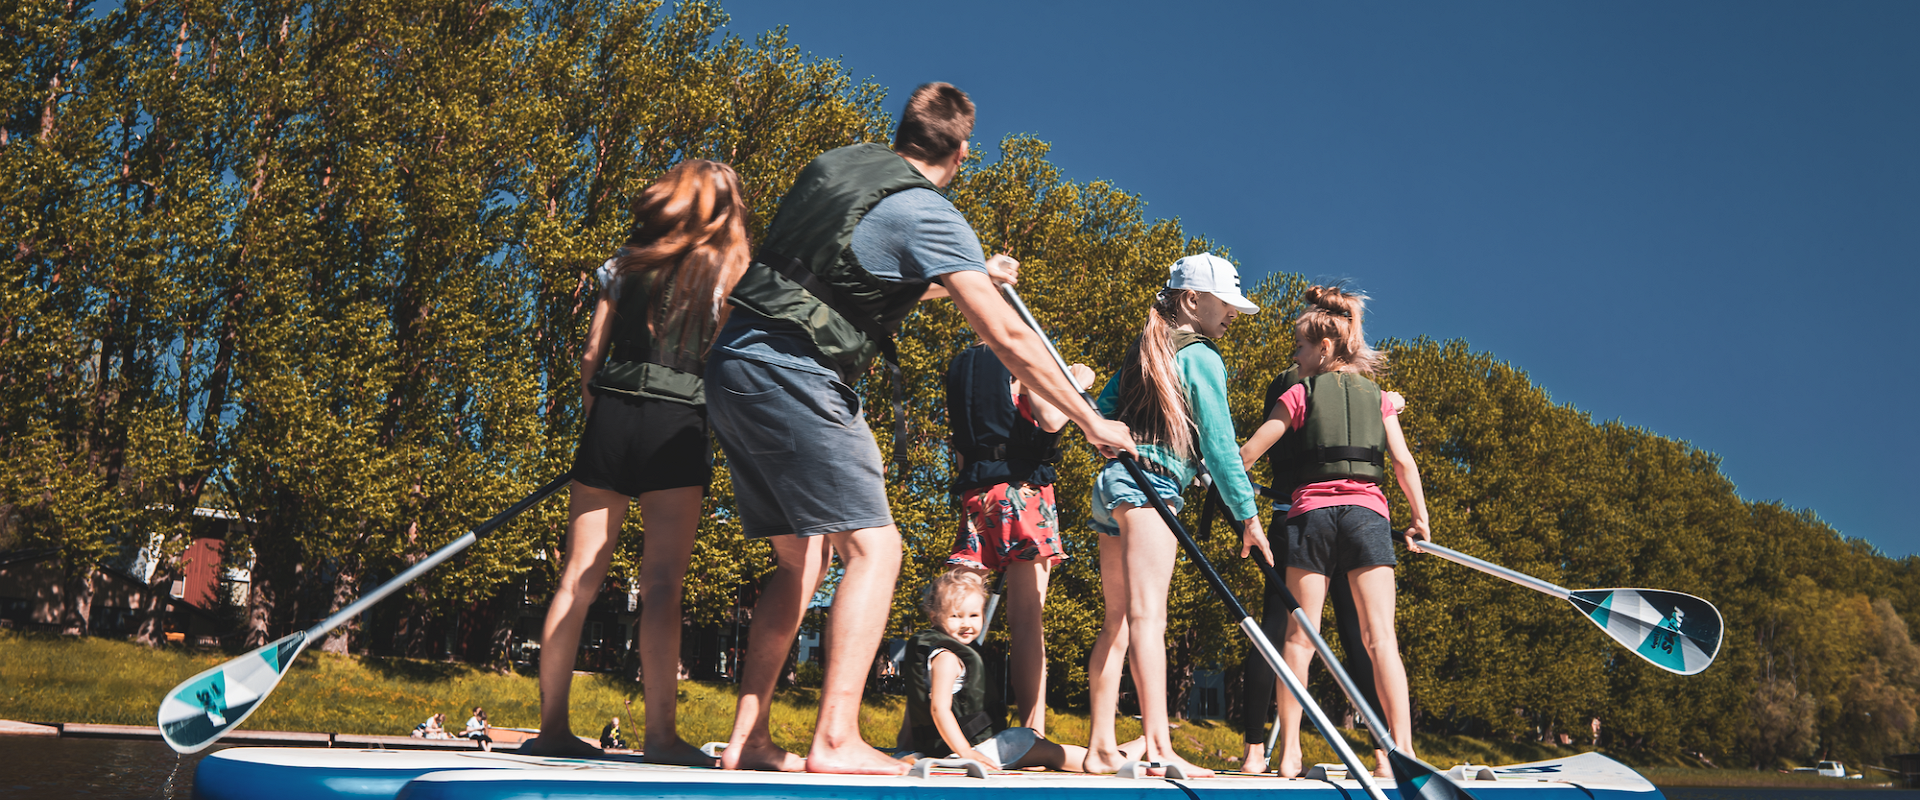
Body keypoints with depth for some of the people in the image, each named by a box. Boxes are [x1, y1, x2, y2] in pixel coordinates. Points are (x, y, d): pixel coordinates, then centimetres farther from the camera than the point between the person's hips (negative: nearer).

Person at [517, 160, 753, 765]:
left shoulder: (627, 260, 13)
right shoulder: (729, 271, 3)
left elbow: (589, 360, 10)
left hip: (610, 419, 4)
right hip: (678, 428, -3)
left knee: (578, 580, 6)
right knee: (662, 584, -5)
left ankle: (552, 727, 11)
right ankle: (660, 734, -7)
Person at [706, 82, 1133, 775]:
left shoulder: (834, 165, 18)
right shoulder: (929, 214, -7)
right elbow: (1008, 338, -10)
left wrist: (970, 277, 41)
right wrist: (1089, 420, -1)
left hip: (735, 362, 9)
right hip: (793, 374, -9)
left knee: (802, 558, 13)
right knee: (873, 548, -4)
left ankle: (747, 738, 13)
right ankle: (835, 740, -10)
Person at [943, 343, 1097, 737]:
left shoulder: (961, 368, 21)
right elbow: (1051, 420, -13)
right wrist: (1077, 384, 5)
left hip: (974, 495, 5)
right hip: (1023, 490, -5)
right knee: (1027, 619, -8)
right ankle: (1033, 733, -13)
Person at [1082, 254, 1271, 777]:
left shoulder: (1144, 350, 22)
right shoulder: (1200, 356, -2)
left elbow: (1101, 412, 22)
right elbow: (1219, 443, -6)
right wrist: (1248, 515, -4)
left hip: (1112, 481, 9)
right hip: (1151, 486, -9)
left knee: (1117, 620, 7)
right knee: (1148, 615, -18)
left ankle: (1101, 748, 6)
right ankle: (1159, 748, -24)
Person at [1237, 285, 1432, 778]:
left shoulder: (1300, 393, 7)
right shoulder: (1378, 397, 14)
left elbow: (1249, 452, 5)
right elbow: (1403, 463, 7)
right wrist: (1420, 519, 15)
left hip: (1312, 511, -2)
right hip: (1367, 512, 2)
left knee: (1299, 636, 1)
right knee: (1380, 636, -4)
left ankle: (1290, 753, 0)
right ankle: (1402, 749, -11)